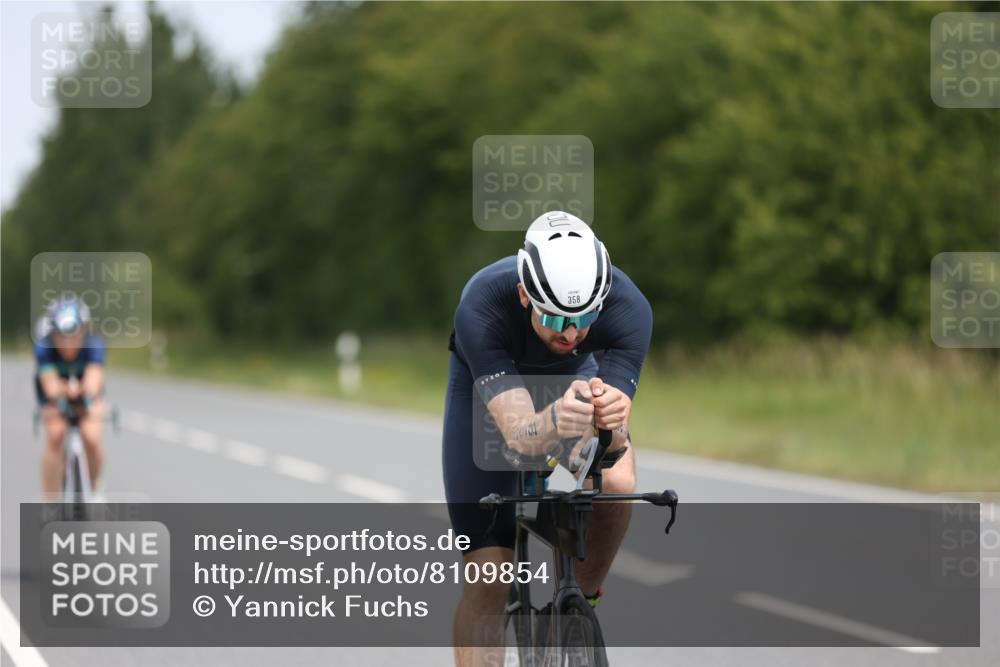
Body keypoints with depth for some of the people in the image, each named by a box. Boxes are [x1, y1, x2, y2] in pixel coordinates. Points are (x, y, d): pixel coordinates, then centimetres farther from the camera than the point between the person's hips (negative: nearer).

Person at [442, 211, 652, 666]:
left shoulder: (629, 308, -35)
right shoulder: (482, 307, -40)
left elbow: (614, 440, -38)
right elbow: (518, 435, -47)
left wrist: (610, 416, -62)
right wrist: (554, 424, -70)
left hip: (574, 376, 1)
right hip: (488, 385, -1)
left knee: (617, 484, -30)